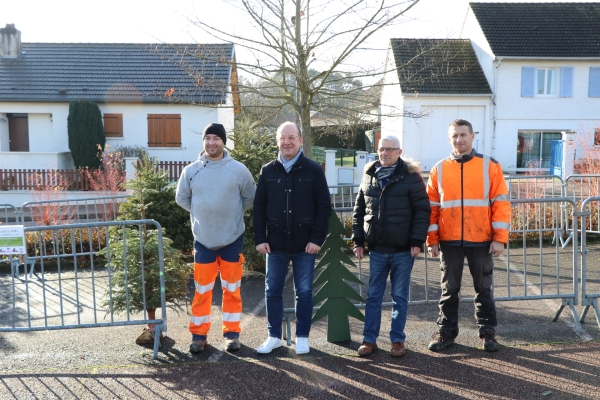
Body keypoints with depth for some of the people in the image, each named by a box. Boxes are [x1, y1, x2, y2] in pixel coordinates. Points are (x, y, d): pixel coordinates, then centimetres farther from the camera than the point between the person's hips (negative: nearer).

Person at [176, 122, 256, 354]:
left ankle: (232, 333, 21)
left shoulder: (238, 169, -5)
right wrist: (200, 213, 6)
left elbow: (250, 197, 7)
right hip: (203, 239, 1)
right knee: (202, 290, 7)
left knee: (232, 289, 8)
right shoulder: (191, 170, -1)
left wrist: (233, 213, 4)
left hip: (232, 239, 0)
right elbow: (182, 198, 13)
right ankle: (198, 334, 20)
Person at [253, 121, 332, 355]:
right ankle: (274, 336, 22)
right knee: (272, 291, 8)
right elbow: (259, 207, 6)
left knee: (304, 292, 7)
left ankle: (302, 337, 21)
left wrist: (317, 239, -10)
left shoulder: (313, 170, -1)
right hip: (275, 244, 2)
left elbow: (324, 207, -3)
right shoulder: (267, 171, 5)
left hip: (305, 244, -2)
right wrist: (260, 239, -2)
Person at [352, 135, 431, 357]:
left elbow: (422, 210, -7)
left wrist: (417, 241, -12)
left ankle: (397, 340, 19)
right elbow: (359, 211, 11)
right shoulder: (368, 176, 7)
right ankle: (369, 339, 18)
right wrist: (358, 240, 6)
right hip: (377, 249, 3)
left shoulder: (411, 176, -5)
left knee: (400, 297, 8)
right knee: (373, 296, 9)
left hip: (403, 249, -3)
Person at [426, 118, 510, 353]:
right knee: (449, 289, 10)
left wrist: (500, 238, -8)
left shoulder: (489, 166, 0)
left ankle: (487, 332, 23)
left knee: (484, 289, 10)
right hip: (449, 241, 1)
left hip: (481, 240, -1)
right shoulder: (439, 169, 5)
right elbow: (432, 207, 5)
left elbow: (501, 203, -3)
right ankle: (446, 332, 21)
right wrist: (432, 240, 0)